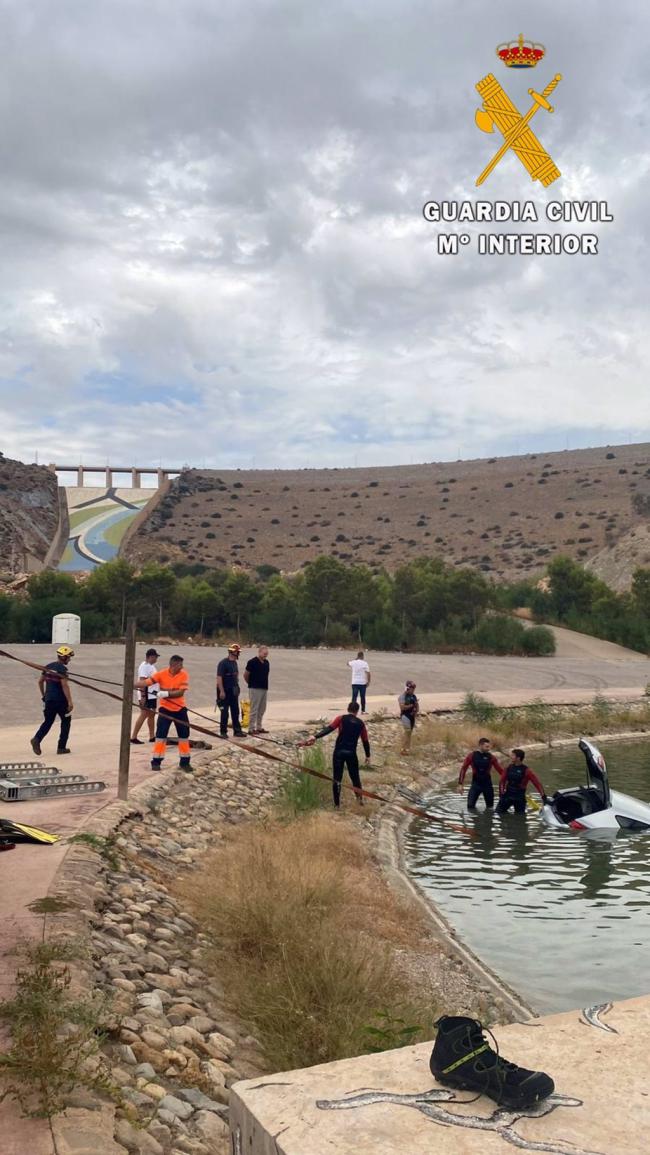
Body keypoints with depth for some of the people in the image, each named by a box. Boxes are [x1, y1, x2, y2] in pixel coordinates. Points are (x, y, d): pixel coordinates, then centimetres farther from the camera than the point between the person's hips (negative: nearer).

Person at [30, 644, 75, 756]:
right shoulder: (62, 669, -15)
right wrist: (70, 702, -21)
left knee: (48, 721, 15)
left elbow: (40, 681, 15)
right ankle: (61, 747, 10)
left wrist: (43, 695, 27)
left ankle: (36, 739, -9)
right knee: (66, 722, 10)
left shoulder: (48, 666, 8)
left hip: (48, 699, 6)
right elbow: (65, 686, -22)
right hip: (60, 700, -6)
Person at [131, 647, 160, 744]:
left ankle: (152, 737, 19)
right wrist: (143, 696, -26)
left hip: (152, 695, 10)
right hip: (146, 695, -10)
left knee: (152, 715, 13)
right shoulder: (144, 666, -15)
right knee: (143, 715, -9)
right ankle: (133, 737, -7)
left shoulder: (151, 666, 15)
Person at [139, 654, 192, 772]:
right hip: (165, 708, -1)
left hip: (180, 709, 1)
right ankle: (156, 761, 5)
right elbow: (147, 681, -21)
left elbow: (181, 692, -20)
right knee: (161, 734, -5)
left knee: (184, 734, 5)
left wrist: (166, 694, -33)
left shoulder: (183, 675, -12)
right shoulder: (161, 674, -13)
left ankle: (185, 761, 17)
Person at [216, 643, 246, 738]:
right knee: (224, 712, 0)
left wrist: (237, 688, 15)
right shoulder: (223, 663, -15)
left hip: (233, 691, 8)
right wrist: (221, 691, -22)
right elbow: (219, 677, -19)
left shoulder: (234, 663, 10)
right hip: (225, 691, -8)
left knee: (235, 712, 12)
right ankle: (223, 732, 9)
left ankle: (237, 731, 20)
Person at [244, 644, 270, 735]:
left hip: (264, 688, 7)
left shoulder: (267, 663, 9)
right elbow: (246, 675, -4)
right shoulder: (252, 662, -11)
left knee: (262, 710, 11)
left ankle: (259, 727, 19)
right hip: (255, 689, -7)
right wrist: (251, 684, 7)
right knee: (254, 709, -5)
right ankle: (251, 728, 0)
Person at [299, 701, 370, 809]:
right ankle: (360, 799, 25)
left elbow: (328, 729, -13)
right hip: (351, 753, 1)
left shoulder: (341, 718, 2)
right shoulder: (360, 723, 10)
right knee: (355, 777, 21)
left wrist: (315, 737, -23)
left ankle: (337, 804, 8)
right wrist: (368, 755, 27)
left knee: (337, 779, 6)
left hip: (339, 752, -1)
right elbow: (365, 741, 15)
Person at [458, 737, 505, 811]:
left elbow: (500, 770, -4)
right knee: (470, 806, -7)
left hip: (487, 785, 1)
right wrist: (460, 784, -6)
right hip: (476, 784, -1)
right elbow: (463, 769, -3)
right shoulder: (472, 756, -6)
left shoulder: (491, 757, -3)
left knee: (490, 808, 8)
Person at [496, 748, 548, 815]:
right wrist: (501, 792, 2)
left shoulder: (526, 770, -13)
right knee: (499, 811, 2)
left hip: (519, 798, -4)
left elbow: (537, 783, -17)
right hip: (507, 795, 4)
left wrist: (543, 796, -24)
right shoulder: (509, 768, 0)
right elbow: (502, 781, 10)